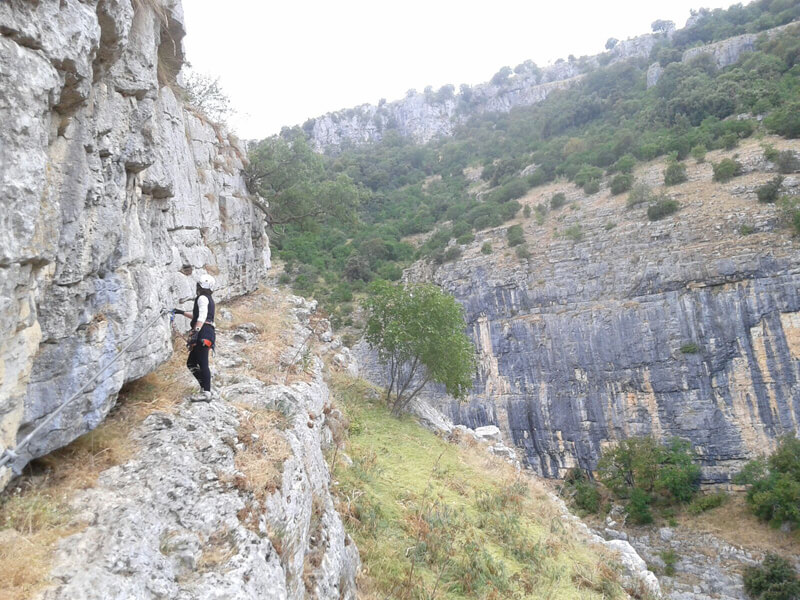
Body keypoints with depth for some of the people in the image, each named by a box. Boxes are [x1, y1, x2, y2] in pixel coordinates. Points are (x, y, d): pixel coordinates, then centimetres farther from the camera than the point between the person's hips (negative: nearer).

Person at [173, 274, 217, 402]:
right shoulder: (209, 299, 27)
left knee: (203, 363, -12)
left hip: (203, 333, -10)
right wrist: (182, 312, 46)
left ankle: (206, 393, -13)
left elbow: (202, 316, -19)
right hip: (207, 334, 10)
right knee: (191, 363, 12)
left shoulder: (203, 298, -3)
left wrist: (196, 331, -28)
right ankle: (205, 388, 10)